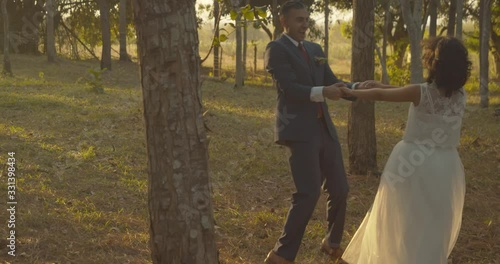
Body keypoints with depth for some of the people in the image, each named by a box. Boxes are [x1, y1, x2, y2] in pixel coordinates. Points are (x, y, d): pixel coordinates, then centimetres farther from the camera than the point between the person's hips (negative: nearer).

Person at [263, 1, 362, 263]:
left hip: (324, 128, 8)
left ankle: (332, 243, 33)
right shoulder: (276, 49, -5)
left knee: (339, 190, 11)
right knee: (309, 193, -18)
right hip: (299, 131, -8)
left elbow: (333, 83, 15)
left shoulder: (315, 49, 18)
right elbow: (290, 89, -16)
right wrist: (323, 92, -31)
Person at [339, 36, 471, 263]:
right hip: (446, 165, 4)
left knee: (406, 222, 14)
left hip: (415, 163, -3)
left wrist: (351, 92, 14)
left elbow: (379, 95, -3)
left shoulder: (422, 93, -15)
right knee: (434, 226, 15)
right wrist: (382, 84, 18)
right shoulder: (460, 95, 0)